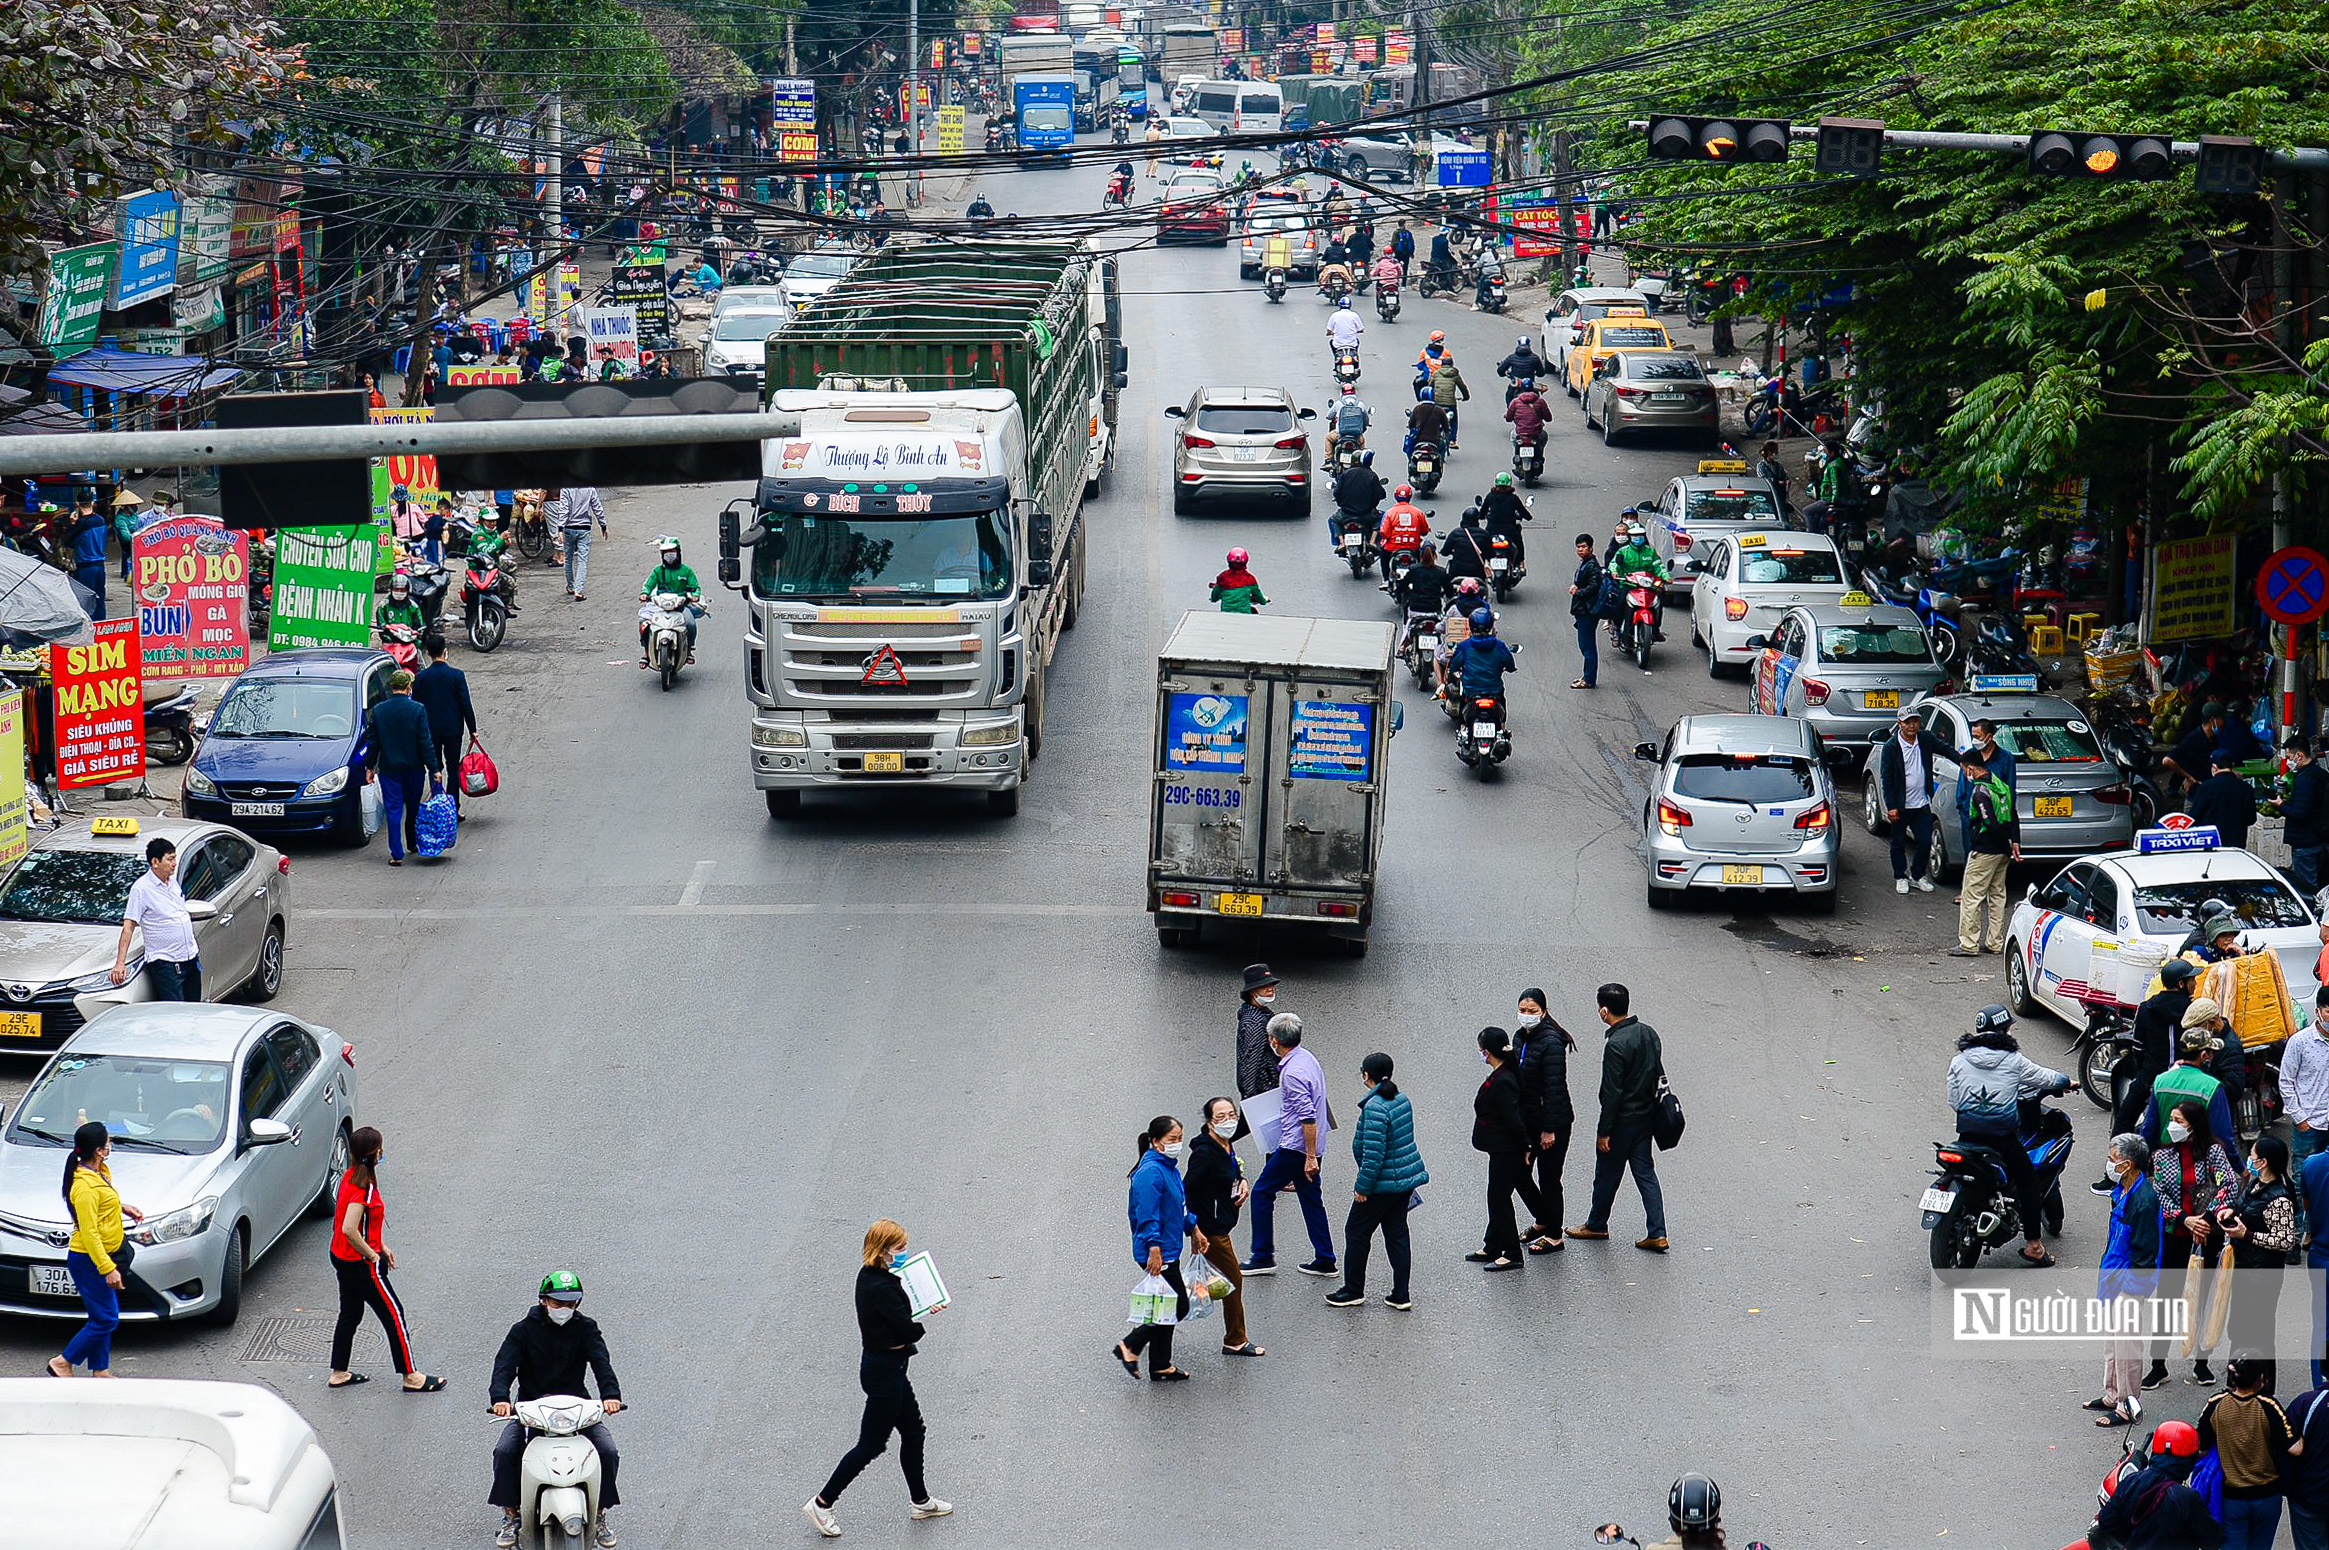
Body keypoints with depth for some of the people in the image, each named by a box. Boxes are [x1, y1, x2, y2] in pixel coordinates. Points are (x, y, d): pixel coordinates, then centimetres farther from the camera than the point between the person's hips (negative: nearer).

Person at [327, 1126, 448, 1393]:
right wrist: (372, 1255, -20)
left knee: (350, 1314, 21)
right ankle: (410, 1376, 9)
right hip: (361, 1265, -9)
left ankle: (338, 1374, 28)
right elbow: (349, 1229, -33)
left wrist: (381, 1247, 15)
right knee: (394, 1314, 2)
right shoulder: (364, 1187, -26)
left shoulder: (349, 1177, 4)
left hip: (341, 1258, 9)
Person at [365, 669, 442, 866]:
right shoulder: (417, 710, -10)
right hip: (413, 767, -1)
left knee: (393, 811, 3)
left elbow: (373, 742, 3)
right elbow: (426, 742, -9)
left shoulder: (378, 711, -5)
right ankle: (413, 844, 32)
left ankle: (396, 854, -3)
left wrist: (369, 767, 13)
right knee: (413, 808, 17)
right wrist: (434, 768, -4)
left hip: (389, 768, 1)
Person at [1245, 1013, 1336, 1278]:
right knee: (1311, 1199, 15)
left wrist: (1310, 1157, -24)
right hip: (1308, 1146, 10)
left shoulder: (1293, 1072, -23)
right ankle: (1325, 1260, 16)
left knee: (1262, 1192, 3)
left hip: (1295, 1146, -10)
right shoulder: (1307, 1058, 7)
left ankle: (1263, 1258, 8)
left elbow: (1308, 1117, -27)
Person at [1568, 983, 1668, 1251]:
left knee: (1607, 1175, 12)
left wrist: (1604, 1132, -14)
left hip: (1622, 1120, -7)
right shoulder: (1648, 1033, 0)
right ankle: (1657, 1234, 7)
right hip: (1646, 1116, 7)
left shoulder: (1616, 1045, -24)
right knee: (1645, 1173, 11)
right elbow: (1658, 1074, 10)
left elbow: (1612, 1093, -22)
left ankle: (1596, 1225, 30)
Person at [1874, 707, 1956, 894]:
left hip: (1922, 804, 3)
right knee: (1899, 843, 9)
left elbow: (1946, 750, 15)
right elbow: (1886, 778, -10)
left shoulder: (1926, 740, 0)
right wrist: (1891, 807, -13)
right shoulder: (1891, 747, -11)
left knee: (1925, 842, 4)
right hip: (1900, 806, -3)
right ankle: (1900, 877, 24)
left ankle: (1916, 875, 22)